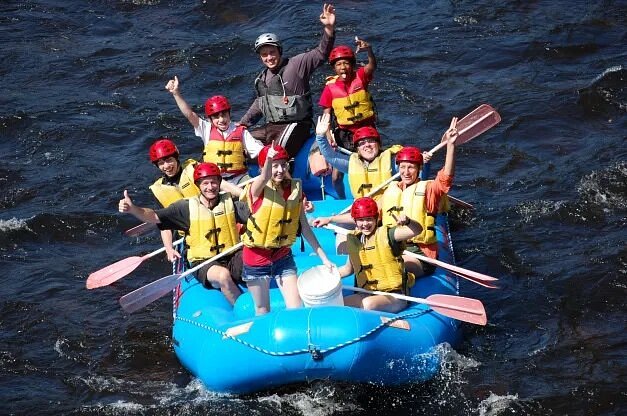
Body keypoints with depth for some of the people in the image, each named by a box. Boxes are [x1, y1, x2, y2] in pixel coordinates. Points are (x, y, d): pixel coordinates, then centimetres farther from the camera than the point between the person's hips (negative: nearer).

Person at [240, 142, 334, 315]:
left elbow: (305, 227, 3)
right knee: (262, 311, 8)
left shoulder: (295, 188, -2)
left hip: (283, 256, 4)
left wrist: (323, 257, 0)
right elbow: (265, 178, -42)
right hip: (257, 257, -4)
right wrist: (269, 158, -65)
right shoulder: (257, 189, -16)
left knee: (296, 308, -3)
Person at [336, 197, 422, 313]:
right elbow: (348, 269, 25)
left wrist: (407, 221, -44)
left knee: (369, 304, -36)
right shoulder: (354, 240, 9)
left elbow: (417, 230, -23)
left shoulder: (386, 234, -8)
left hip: (394, 295, -6)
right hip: (367, 294, 6)